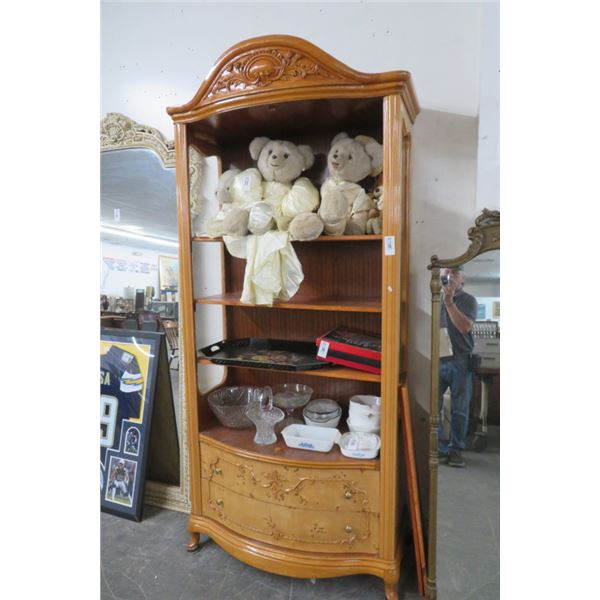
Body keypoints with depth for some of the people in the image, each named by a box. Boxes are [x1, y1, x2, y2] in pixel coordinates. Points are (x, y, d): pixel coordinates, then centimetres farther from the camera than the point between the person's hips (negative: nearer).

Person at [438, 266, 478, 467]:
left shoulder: (468, 300, 2)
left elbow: (465, 327, -15)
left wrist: (449, 301, -20)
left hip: (460, 361, -1)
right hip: (436, 360, 2)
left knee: (459, 409, 6)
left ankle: (456, 449, 19)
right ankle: (439, 447, 14)